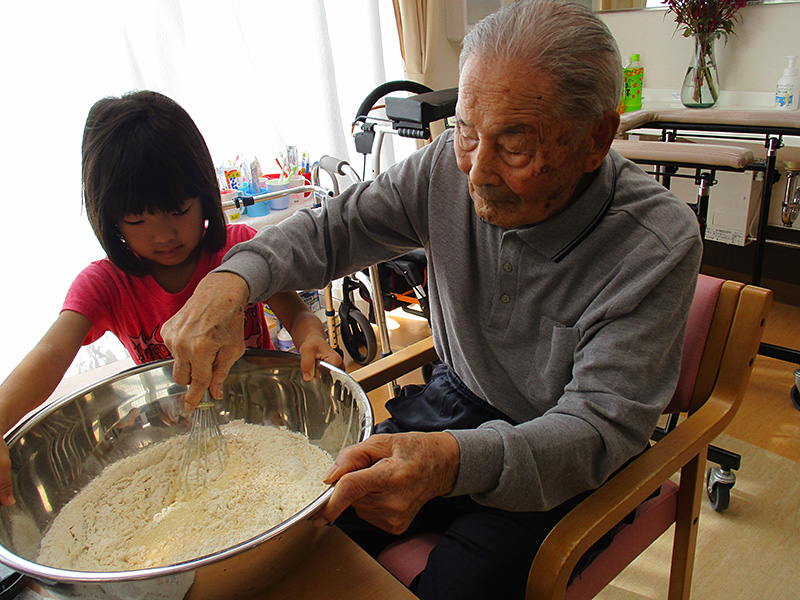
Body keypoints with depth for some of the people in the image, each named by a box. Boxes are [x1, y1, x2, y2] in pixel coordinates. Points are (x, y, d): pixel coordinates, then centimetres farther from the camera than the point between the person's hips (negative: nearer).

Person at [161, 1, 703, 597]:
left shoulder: (659, 243, -24)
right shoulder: (449, 167, -12)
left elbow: (600, 426, -26)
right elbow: (333, 227, -2)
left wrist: (453, 461, -45)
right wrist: (229, 282, -22)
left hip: (560, 463, -3)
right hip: (457, 401, 4)